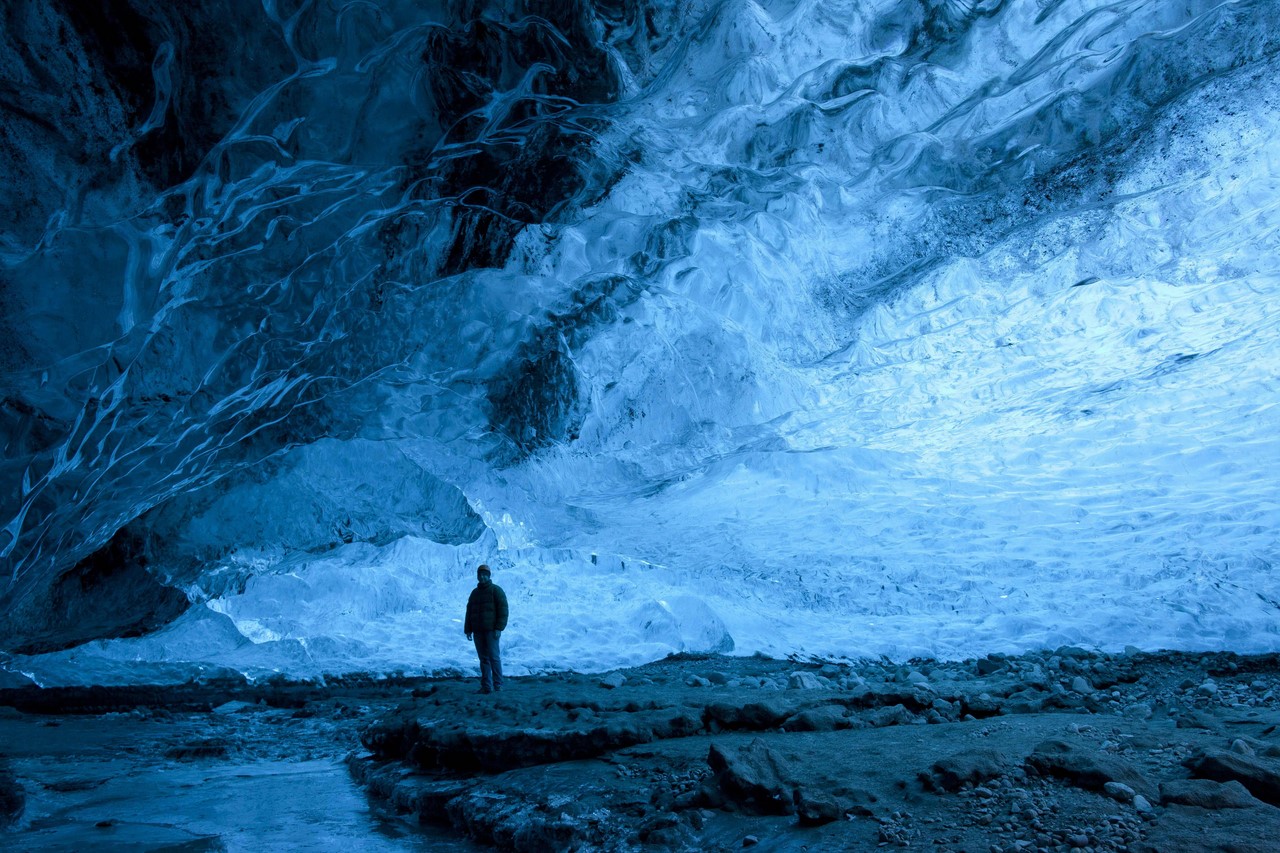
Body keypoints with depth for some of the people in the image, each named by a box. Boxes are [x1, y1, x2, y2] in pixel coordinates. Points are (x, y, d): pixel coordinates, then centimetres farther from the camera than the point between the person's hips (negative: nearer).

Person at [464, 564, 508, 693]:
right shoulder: (475, 592, 18)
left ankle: (498, 684, 0)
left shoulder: (496, 590, -1)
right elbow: (469, 612, 20)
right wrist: (468, 629, 12)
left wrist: (499, 628, -14)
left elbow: (503, 610, -7)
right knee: (483, 659, 6)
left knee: (494, 657, -7)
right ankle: (486, 686, 10)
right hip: (478, 631, 6)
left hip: (491, 630, -6)